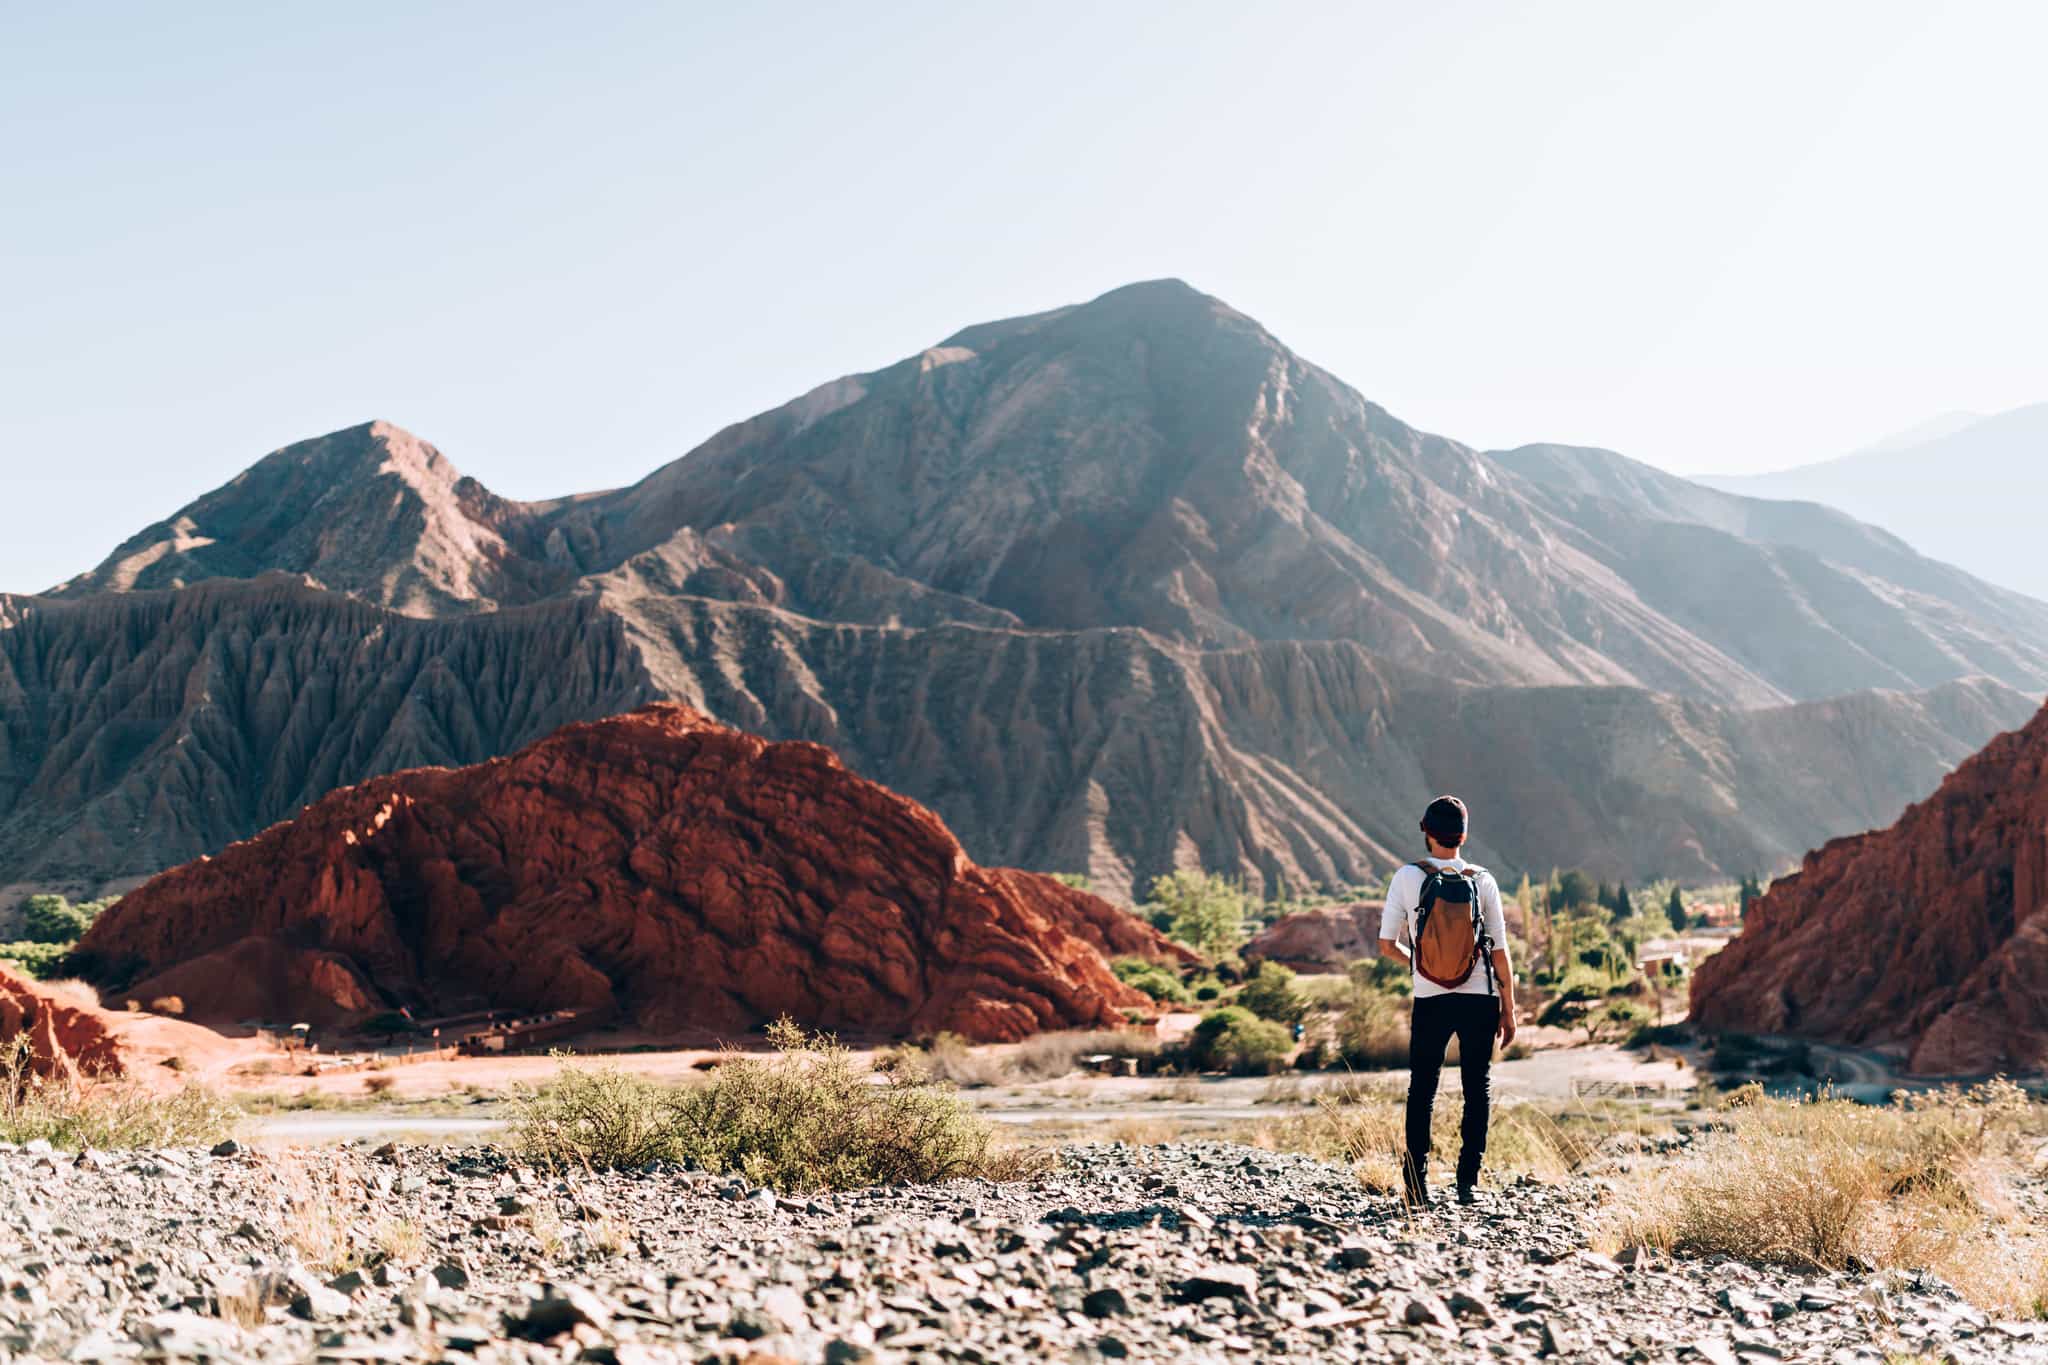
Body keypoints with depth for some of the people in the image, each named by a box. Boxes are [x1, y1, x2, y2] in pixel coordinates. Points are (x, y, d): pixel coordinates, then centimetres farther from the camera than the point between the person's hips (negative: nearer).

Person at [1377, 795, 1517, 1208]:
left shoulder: (1408, 877, -6)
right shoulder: (1482, 880, -5)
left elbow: (1387, 945, -3)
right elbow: (1500, 952, -3)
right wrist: (1509, 1009, 5)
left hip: (1430, 1001, 0)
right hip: (1480, 1001, 0)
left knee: (1422, 1090, 11)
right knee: (1477, 1088, 11)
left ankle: (1415, 1180, 7)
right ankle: (1468, 1180, 7)